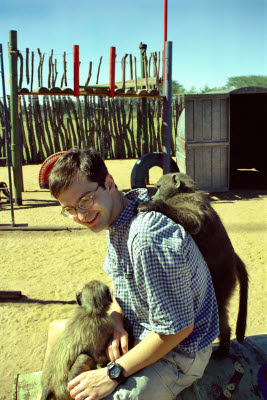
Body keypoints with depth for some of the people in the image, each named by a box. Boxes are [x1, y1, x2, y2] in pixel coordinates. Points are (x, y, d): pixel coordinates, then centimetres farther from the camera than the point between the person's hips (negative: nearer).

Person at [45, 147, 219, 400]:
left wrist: (112, 374, -22)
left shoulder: (148, 236, -35)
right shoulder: (116, 218, -4)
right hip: (135, 330, 9)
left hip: (176, 353, -9)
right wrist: (116, 323, -9)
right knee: (57, 330, 21)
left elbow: (179, 327, -29)